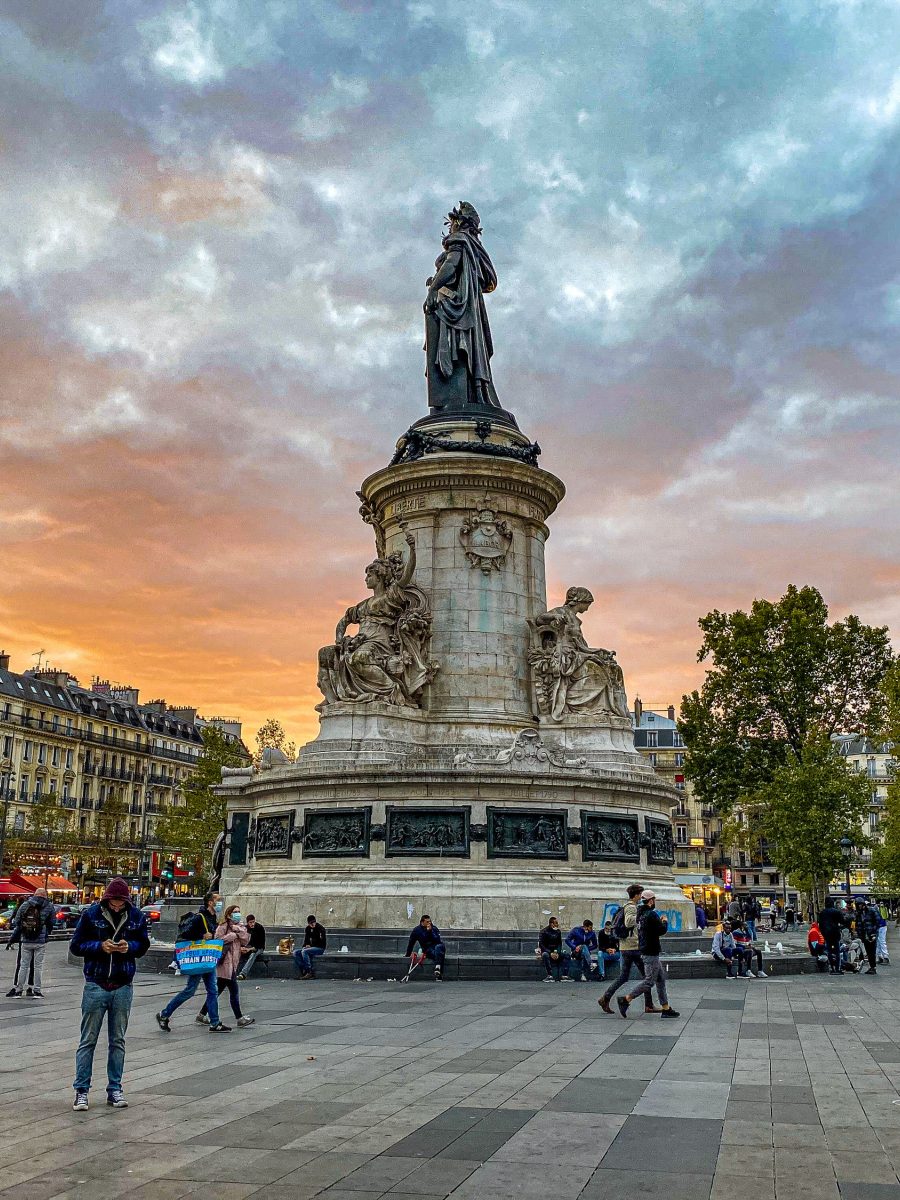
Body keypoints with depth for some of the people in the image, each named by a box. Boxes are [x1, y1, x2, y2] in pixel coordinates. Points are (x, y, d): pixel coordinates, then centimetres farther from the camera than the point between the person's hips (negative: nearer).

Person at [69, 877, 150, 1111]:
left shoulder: (137, 916, 0)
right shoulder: (91, 914, -7)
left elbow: (143, 945, 10)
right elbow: (75, 946, -2)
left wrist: (129, 946, -11)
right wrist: (100, 946, -18)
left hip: (123, 987, 2)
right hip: (95, 986, -2)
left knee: (118, 1041, 10)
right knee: (88, 1040, 4)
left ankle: (114, 1089, 19)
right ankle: (81, 1090, 13)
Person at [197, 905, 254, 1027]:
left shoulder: (240, 927, 15)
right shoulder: (222, 927, -7)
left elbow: (246, 941, 3)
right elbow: (218, 940, -20)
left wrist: (239, 930, -11)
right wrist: (234, 935, -13)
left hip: (233, 964, 8)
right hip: (225, 963, -8)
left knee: (218, 991, 13)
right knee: (234, 990, -6)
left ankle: (202, 1015, 22)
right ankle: (239, 1018, 0)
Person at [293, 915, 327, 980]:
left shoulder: (321, 928, -10)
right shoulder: (307, 929, 9)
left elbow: (323, 942, -14)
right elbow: (306, 940, 16)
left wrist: (310, 946, -16)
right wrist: (304, 947, -7)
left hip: (320, 948, -7)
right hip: (310, 948, 7)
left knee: (304, 952, -31)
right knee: (296, 953, -13)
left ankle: (309, 972, -29)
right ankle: (304, 971, -20)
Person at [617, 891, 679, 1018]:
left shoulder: (640, 913, 11)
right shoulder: (651, 914, -18)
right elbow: (662, 931, -18)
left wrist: (659, 922, 15)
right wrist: (665, 922, 1)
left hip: (645, 951, 10)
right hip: (651, 953, -10)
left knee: (661, 979, 14)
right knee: (649, 981, -4)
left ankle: (666, 1009, 16)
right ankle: (625, 1000, -4)